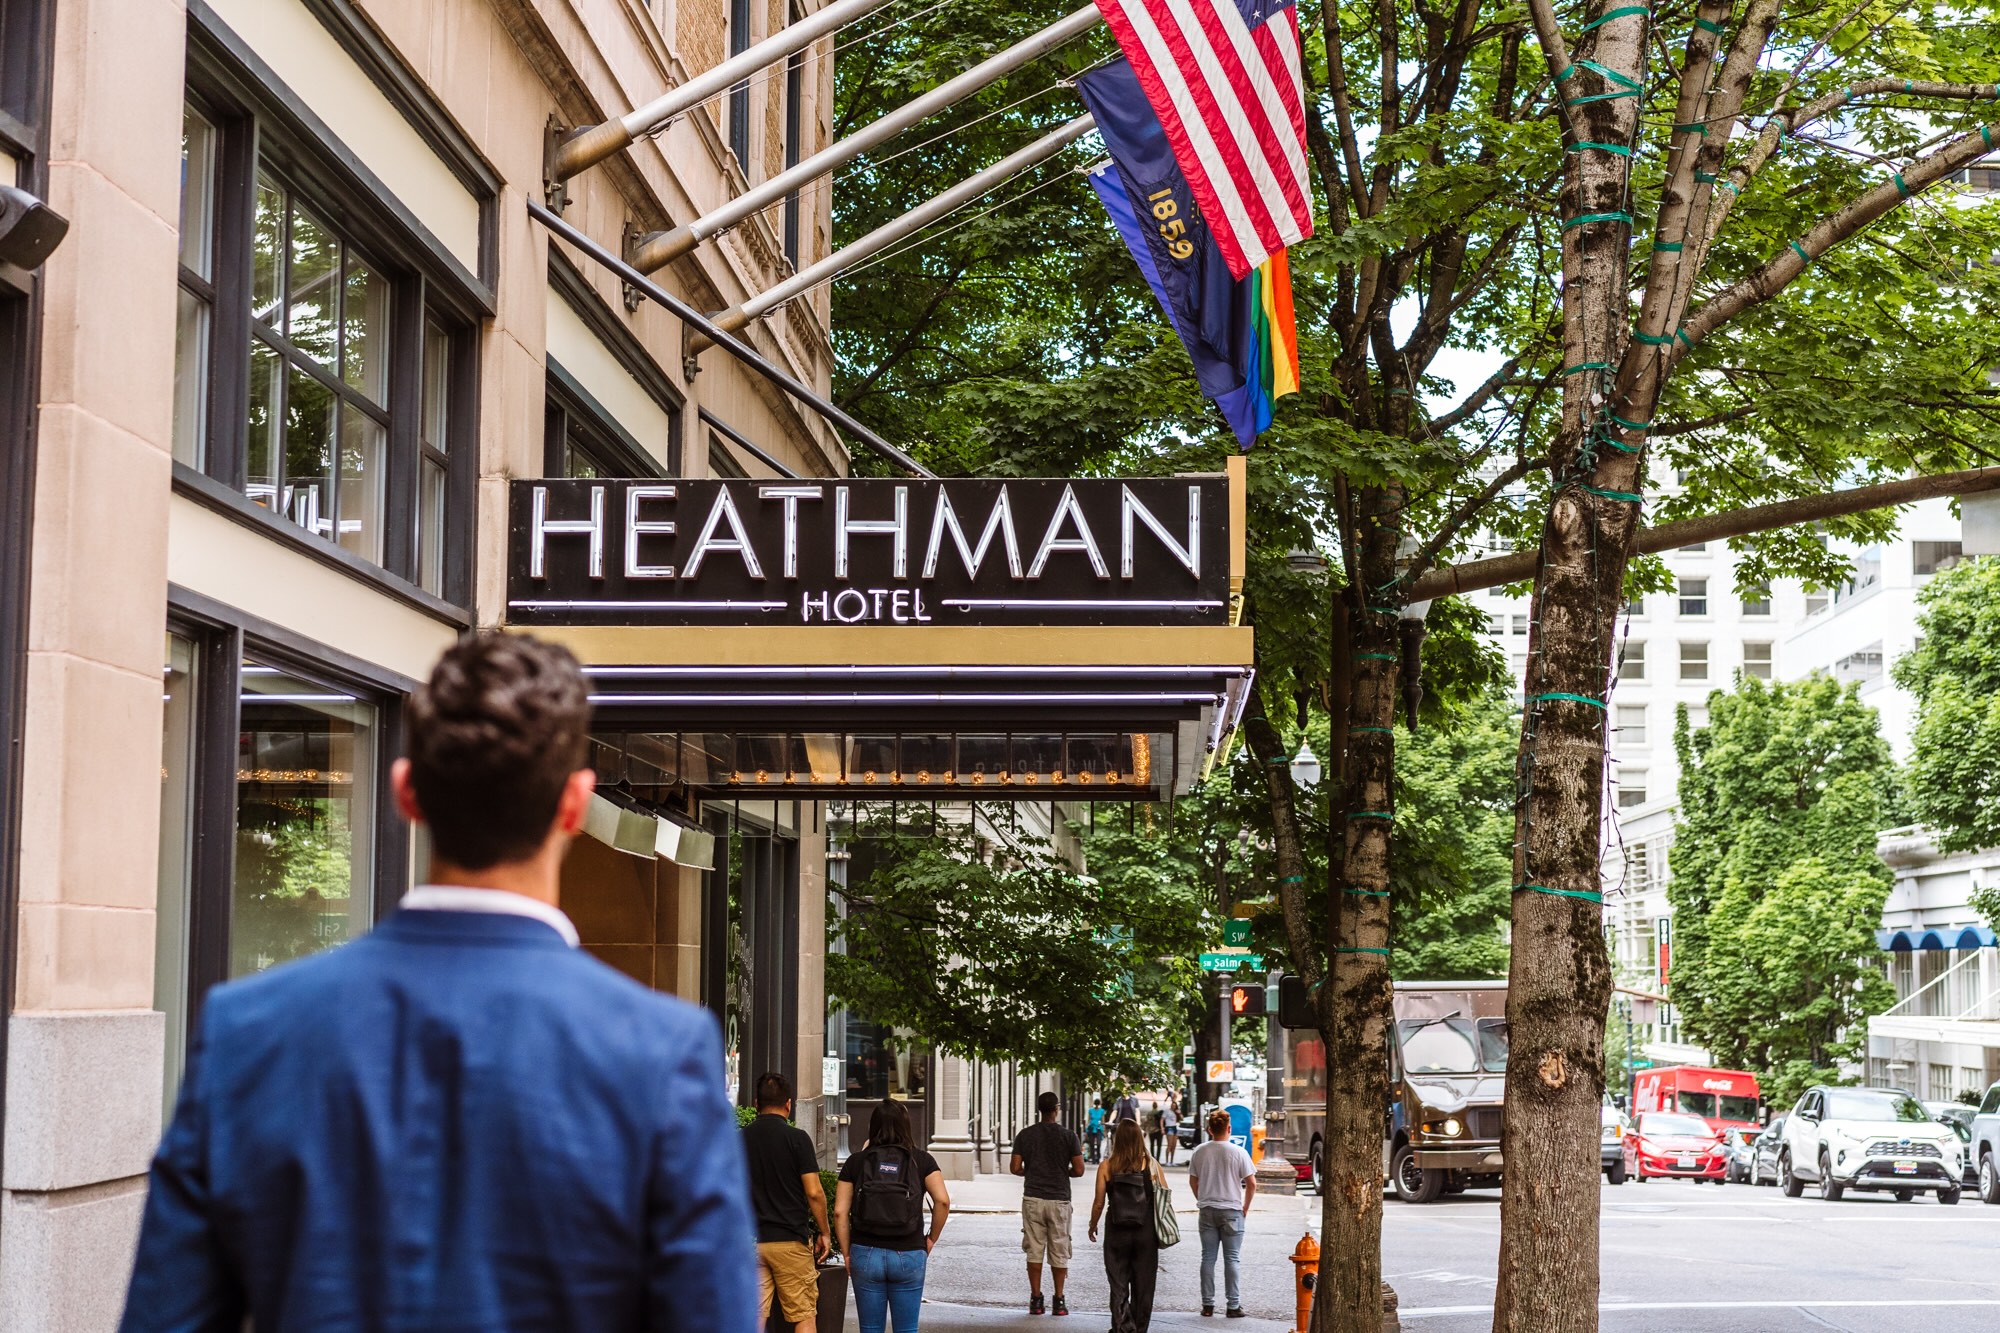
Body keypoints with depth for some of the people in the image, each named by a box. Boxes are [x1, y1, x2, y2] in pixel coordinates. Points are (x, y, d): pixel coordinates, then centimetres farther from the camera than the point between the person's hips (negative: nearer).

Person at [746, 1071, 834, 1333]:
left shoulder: (740, 1139, 4)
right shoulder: (796, 1138, -7)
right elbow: (814, 1193, -10)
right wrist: (825, 1232, 3)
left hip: (749, 1240, 3)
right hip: (790, 1240, -3)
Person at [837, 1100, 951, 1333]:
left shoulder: (856, 1162, 3)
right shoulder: (921, 1160, 1)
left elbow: (840, 1212, -3)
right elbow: (942, 1201, -11)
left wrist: (847, 1254, 5)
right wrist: (931, 1239, 2)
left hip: (866, 1254, 1)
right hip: (909, 1255, -1)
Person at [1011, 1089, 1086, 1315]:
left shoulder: (1025, 1135, 0)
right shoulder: (1068, 1136, -4)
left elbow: (1015, 1168, -1)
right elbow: (1078, 1170, -6)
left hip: (1032, 1199, 1)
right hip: (1059, 1199, -1)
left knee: (1034, 1250, 6)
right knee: (1059, 1252, 6)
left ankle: (1036, 1300, 5)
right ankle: (1059, 1302, 7)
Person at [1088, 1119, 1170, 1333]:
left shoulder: (1107, 1167, -6)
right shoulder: (1152, 1165, -5)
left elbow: (1099, 1203, -4)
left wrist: (1092, 1226, 12)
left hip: (1117, 1230, -1)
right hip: (1146, 1232, 1)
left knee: (1118, 1286, 6)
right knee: (1143, 1285, 13)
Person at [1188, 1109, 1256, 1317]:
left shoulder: (1200, 1152, -1)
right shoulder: (1238, 1153, -10)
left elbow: (1193, 1181, 8)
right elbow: (1252, 1184, -8)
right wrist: (1245, 1207, 5)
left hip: (1207, 1212, 3)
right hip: (1231, 1211, -3)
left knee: (1208, 1258, 9)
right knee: (1233, 1259, 3)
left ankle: (1207, 1304, 10)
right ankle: (1234, 1306, 3)